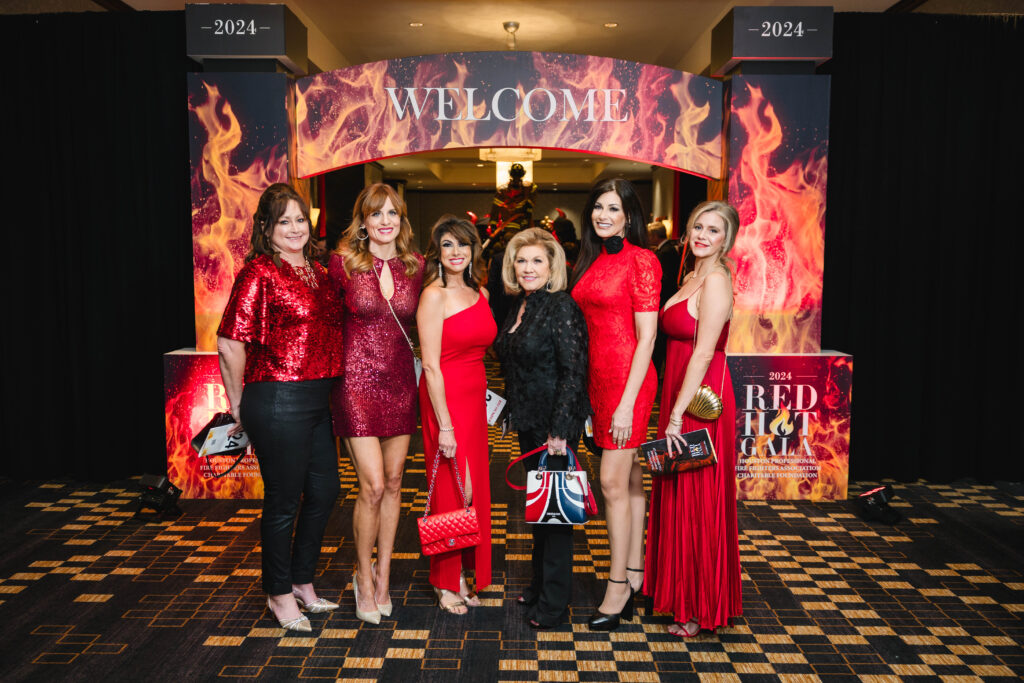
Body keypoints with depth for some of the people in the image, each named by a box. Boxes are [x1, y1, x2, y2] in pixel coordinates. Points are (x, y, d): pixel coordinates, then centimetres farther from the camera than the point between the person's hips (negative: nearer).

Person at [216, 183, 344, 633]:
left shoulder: (316, 271, 13)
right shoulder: (260, 272, -10)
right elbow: (230, 344, -14)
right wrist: (239, 403, -6)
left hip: (320, 399, 8)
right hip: (278, 400, -8)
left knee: (324, 491, 16)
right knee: (283, 501, 6)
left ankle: (302, 583, 36)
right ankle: (280, 594, 26)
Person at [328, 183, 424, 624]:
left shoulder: (415, 266, 4)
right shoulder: (343, 262, -5)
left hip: (400, 380, 4)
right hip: (357, 378, -4)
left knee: (394, 482, 9)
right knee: (373, 485, -7)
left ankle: (382, 575, 25)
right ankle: (363, 576, 17)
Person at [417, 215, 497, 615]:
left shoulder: (480, 293, 10)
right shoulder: (434, 295, -11)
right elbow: (431, 366, -15)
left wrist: (483, 398, 10)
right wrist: (444, 425, -17)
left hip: (475, 398, 7)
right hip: (444, 400, -7)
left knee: (473, 488, 12)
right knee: (450, 489, 2)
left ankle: (463, 574, 27)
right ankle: (445, 582, 19)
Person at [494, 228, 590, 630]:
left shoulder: (562, 307, -15)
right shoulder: (520, 307, 10)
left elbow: (574, 371, -19)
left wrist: (559, 429, -21)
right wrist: (513, 412, 15)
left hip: (556, 423, -8)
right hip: (528, 420, 8)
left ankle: (555, 602, 12)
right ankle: (540, 584, 33)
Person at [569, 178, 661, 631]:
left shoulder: (641, 260, -9)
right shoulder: (591, 260, 14)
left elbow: (646, 336, -13)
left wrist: (627, 403, -17)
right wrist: (583, 389, 12)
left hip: (628, 378, -7)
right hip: (597, 376, 7)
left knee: (613, 482, -5)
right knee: (629, 479, 13)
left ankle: (617, 588, 7)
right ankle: (635, 575, 23)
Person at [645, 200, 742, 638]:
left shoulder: (716, 281, -15)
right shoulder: (693, 277, 14)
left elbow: (703, 354, -20)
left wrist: (677, 416, -21)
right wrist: (673, 411, 11)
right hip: (681, 396, 9)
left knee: (696, 501, 1)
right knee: (676, 497, 16)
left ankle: (700, 609, 16)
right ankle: (679, 591, 32)